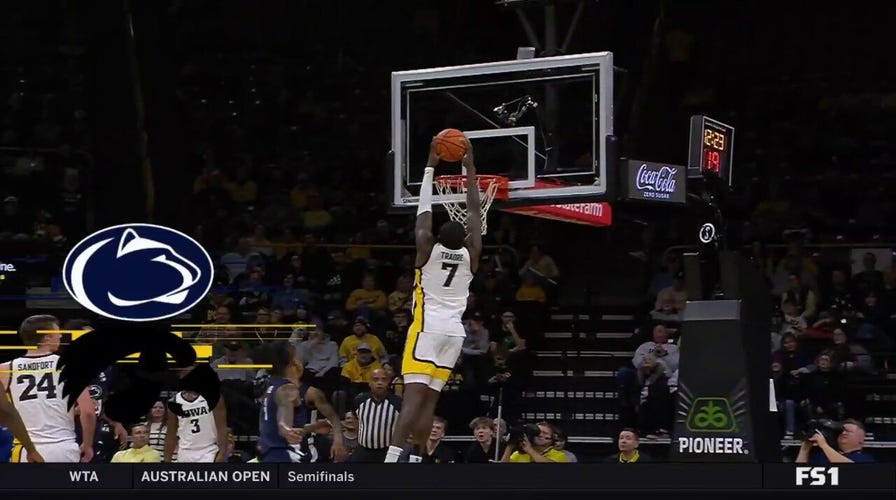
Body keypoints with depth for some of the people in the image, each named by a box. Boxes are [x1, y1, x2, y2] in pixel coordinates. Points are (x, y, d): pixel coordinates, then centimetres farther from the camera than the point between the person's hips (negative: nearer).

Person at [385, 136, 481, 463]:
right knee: (429, 399, 6)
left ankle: (392, 460, -27)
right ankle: (415, 461, 2)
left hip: (427, 329, -3)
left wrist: (431, 166, 10)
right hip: (453, 332, 3)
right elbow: (474, 212, 12)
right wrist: (469, 168, 16)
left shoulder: (428, 249, -2)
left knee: (414, 396, -15)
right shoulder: (471, 254, 4)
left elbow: (424, 210, 5)